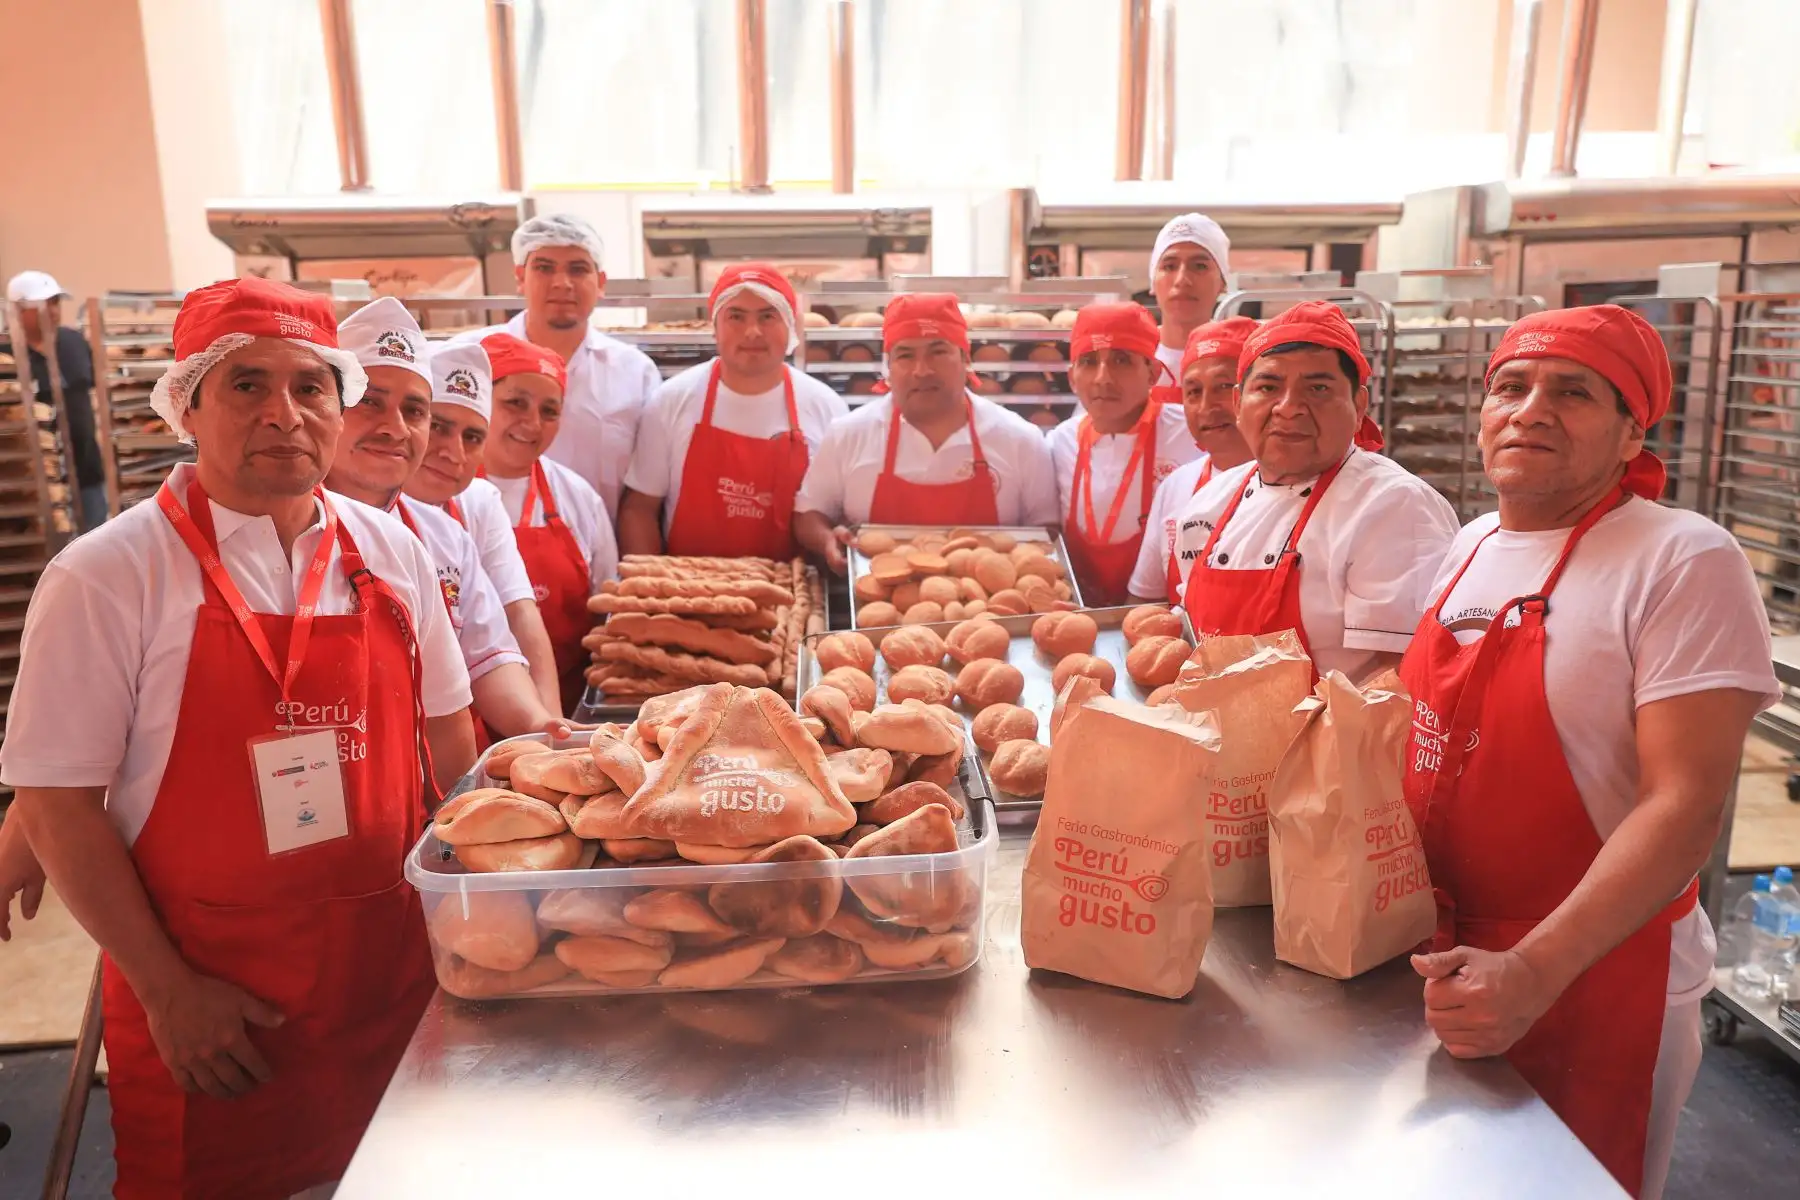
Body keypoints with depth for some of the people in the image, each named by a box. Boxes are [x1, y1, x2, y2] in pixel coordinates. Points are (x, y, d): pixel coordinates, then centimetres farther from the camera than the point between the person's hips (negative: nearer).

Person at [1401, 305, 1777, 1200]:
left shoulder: (1684, 562, -17)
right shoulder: (1471, 546, 4)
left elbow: (1686, 804, -23)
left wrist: (1533, 972, -31)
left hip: (1592, 976, -6)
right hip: (1445, 958, 6)